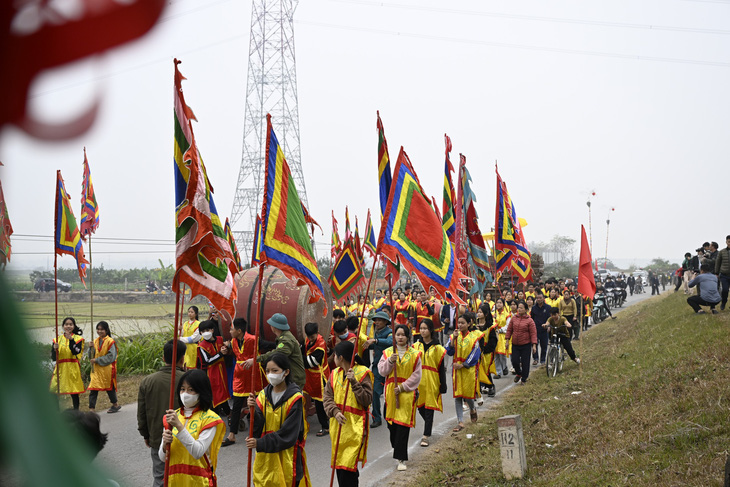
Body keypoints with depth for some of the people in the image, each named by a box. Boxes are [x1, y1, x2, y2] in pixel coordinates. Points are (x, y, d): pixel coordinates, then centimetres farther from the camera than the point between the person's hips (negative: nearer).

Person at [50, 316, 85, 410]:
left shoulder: (78, 339, 4)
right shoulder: (57, 339, 11)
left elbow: (76, 352, -15)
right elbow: (53, 358, 5)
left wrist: (71, 340, -22)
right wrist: (55, 349, -14)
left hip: (73, 369, -2)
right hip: (60, 368, 2)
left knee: (74, 393, 0)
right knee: (53, 390, -6)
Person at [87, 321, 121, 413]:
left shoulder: (110, 341, -9)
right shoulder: (95, 341, 8)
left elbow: (111, 357, -15)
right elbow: (91, 357, 7)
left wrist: (97, 360, -18)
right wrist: (91, 348, -13)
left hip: (107, 369, -5)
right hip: (96, 369, 5)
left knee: (109, 387, 9)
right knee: (93, 389, -5)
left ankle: (115, 405, 29)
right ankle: (91, 409, -6)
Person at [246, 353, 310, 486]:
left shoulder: (295, 398, -10)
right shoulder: (263, 395, 4)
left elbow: (288, 435, -15)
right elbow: (258, 429, -3)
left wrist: (260, 443, -21)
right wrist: (253, 410, -21)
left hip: (287, 458, -4)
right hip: (265, 457, 4)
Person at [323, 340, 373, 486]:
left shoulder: (363, 373, -8)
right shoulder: (335, 374, 8)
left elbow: (367, 400, -12)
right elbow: (327, 397, 4)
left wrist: (354, 382, -21)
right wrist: (335, 412, -14)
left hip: (355, 426, -6)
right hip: (338, 425, 6)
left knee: (349, 466, -10)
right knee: (339, 463, 12)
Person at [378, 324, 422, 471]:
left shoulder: (414, 354, 2)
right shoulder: (387, 352, 7)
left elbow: (417, 375, -1)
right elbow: (381, 371, -1)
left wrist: (403, 387, -11)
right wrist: (390, 361, -18)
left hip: (407, 392, -3)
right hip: (391, 391, 3)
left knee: (403, 424, -9)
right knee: (392, 422, 9)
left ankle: (401, 458, -8)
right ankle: (396, 447, 34)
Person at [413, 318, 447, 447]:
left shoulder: (437, 348, -3)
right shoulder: (415, 346, 6)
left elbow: (441, 368, -1)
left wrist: (443, 386, -3)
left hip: (431, 382, -3)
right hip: (418, 381, 4)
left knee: (429, 408, -3)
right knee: (420, 406, 10)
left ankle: (426, 436, 1)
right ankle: (430, 424, 39)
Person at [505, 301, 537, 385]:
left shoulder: (529, 320, -6)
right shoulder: (514, 318, 4)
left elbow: (533, 333, -6)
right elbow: (509, 330, 11)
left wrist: (534, 345, -11)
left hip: (526, 344, -3)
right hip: (515, 344, 3)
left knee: (525, 362, 2)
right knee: (515, 361, 2)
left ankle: (524, 379, 19)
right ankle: (519, 373, 31)